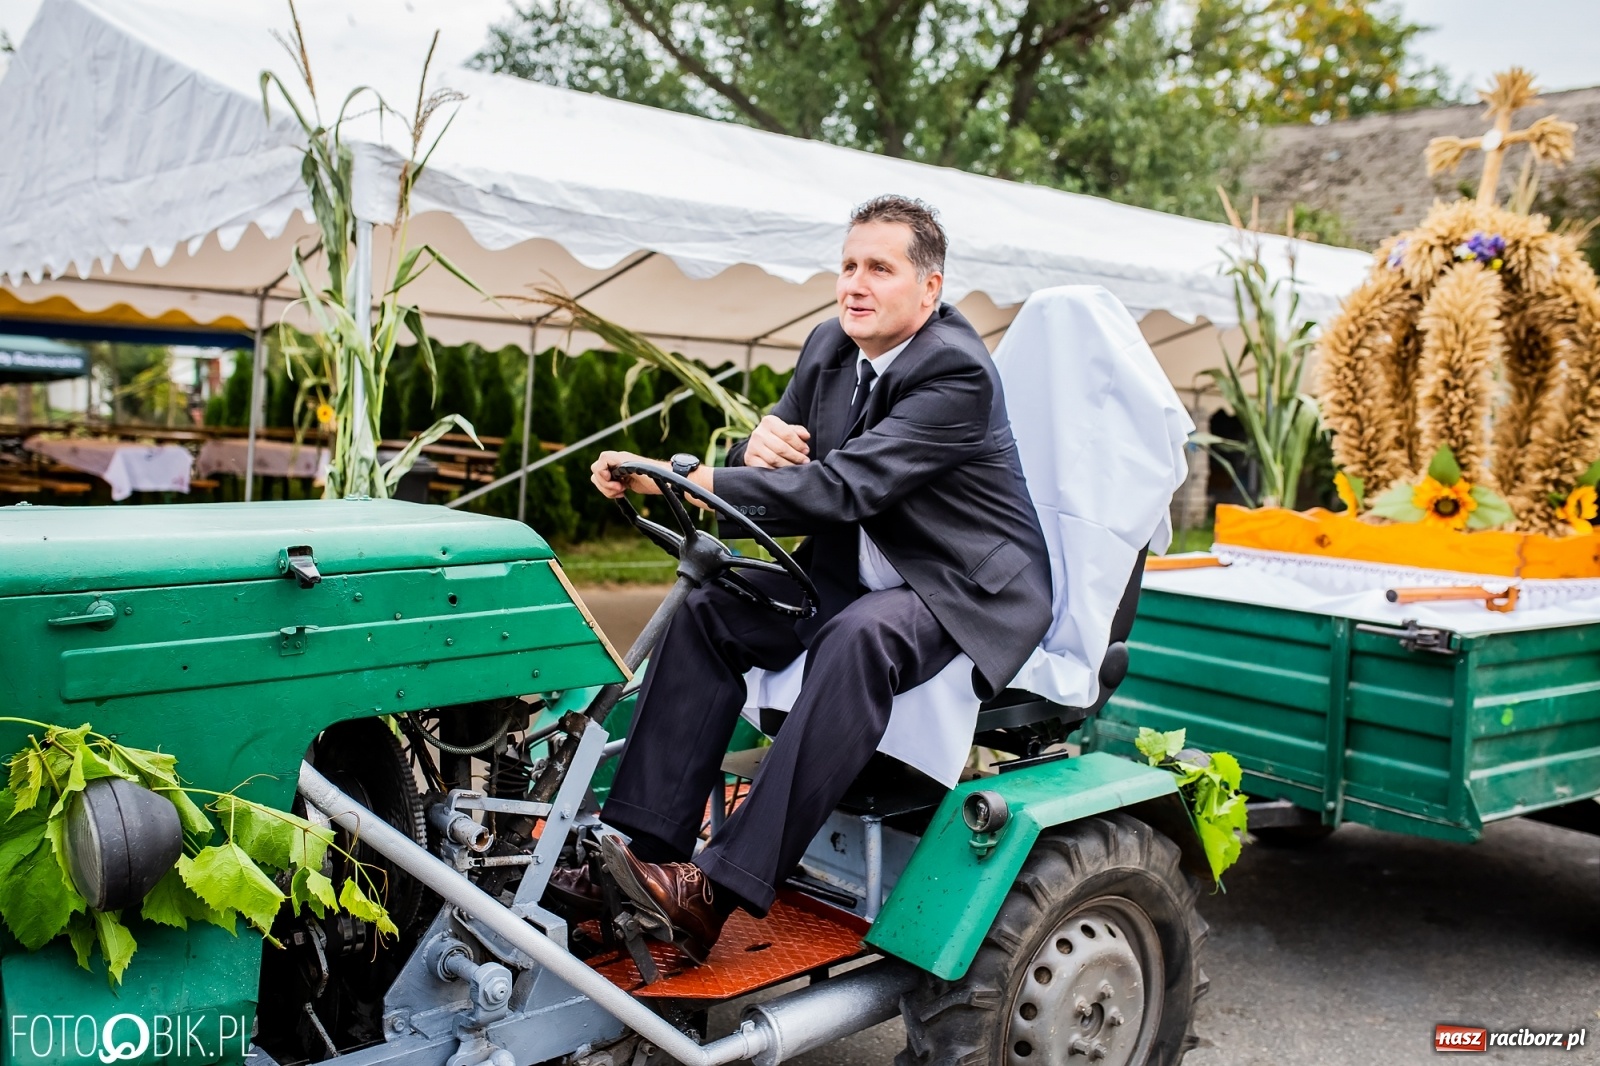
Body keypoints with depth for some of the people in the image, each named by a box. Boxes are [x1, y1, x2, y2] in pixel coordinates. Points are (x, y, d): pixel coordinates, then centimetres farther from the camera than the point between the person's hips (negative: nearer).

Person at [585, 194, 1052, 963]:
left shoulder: (958, 373, -20)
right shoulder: (830, 348, 5)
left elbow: (844, 486, -30)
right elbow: (780, 472, 9)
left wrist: (695, 485, -35)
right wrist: (760, 444, -17)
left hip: (971, 591, -8)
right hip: (858, 574, 8)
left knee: (858, 638, -37)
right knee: (710, 609, -11)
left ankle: (719, 890, -38)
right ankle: (646, 845, -13)